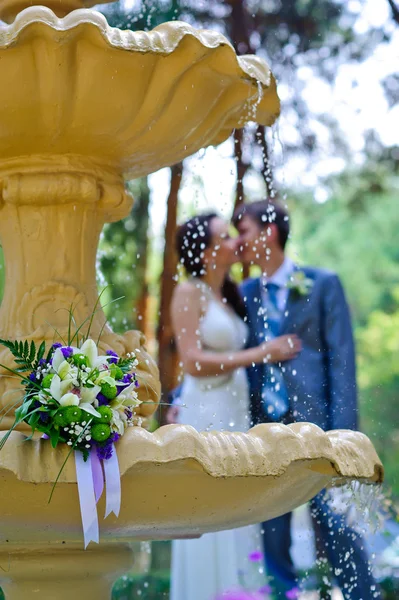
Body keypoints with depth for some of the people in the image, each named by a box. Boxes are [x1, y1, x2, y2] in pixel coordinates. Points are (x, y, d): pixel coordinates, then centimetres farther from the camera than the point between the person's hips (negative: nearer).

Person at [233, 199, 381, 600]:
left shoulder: (322, 284, 3)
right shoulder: (245, 294, 14)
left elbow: (341, 360, -3)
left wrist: (342, 430, -12)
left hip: (314, 425, -4)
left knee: (335, 533, -5)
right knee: (272, 539, 5)